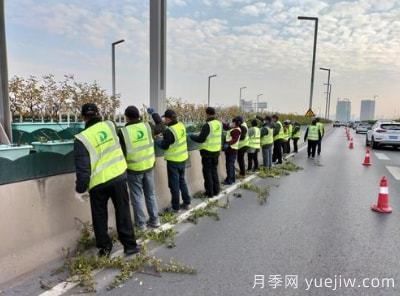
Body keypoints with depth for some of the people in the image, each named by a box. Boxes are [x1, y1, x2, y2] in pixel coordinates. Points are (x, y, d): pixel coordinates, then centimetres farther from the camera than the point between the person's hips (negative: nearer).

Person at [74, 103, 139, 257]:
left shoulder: (82, 138, -11)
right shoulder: (110, 126, -2)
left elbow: (82, 167, -13)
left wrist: (81, 186, -2)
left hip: (98, 182, -2)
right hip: (118, 176, 2)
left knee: (99, 216, 16)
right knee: (123, 211, 12)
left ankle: (104, 247, 26)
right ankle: (130, 245, 19)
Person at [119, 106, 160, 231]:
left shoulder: (123, 132, -13)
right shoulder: (147, 126, -6)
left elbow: (122, 152, -9)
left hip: (133, 169, -3)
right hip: (149, 166, 4)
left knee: (137, 196, 10)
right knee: (151, 194, 17)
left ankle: (141, 223, 18)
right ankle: (155, 220, 25)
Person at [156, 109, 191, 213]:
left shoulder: (169, 131, -24)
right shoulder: (181, 125, -1)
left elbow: (164, 146, -17)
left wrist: (157, 141, 5)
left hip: (173, 160, -8)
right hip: (183, 158, 8)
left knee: (174, 184, 5)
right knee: (182, 180, 20)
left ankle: (175, 207, 15)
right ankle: (187, 203, 27)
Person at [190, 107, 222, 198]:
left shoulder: (207, 125, -19)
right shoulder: (219, 124, 1)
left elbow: (200, 139, -18)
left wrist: (192, 136, -2)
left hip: (207, 152, -6)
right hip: (217, 151, 6)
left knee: (207, 172, 6)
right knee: (214, 170, 19)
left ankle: (209, 192, 12)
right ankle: (216, 190, 25)